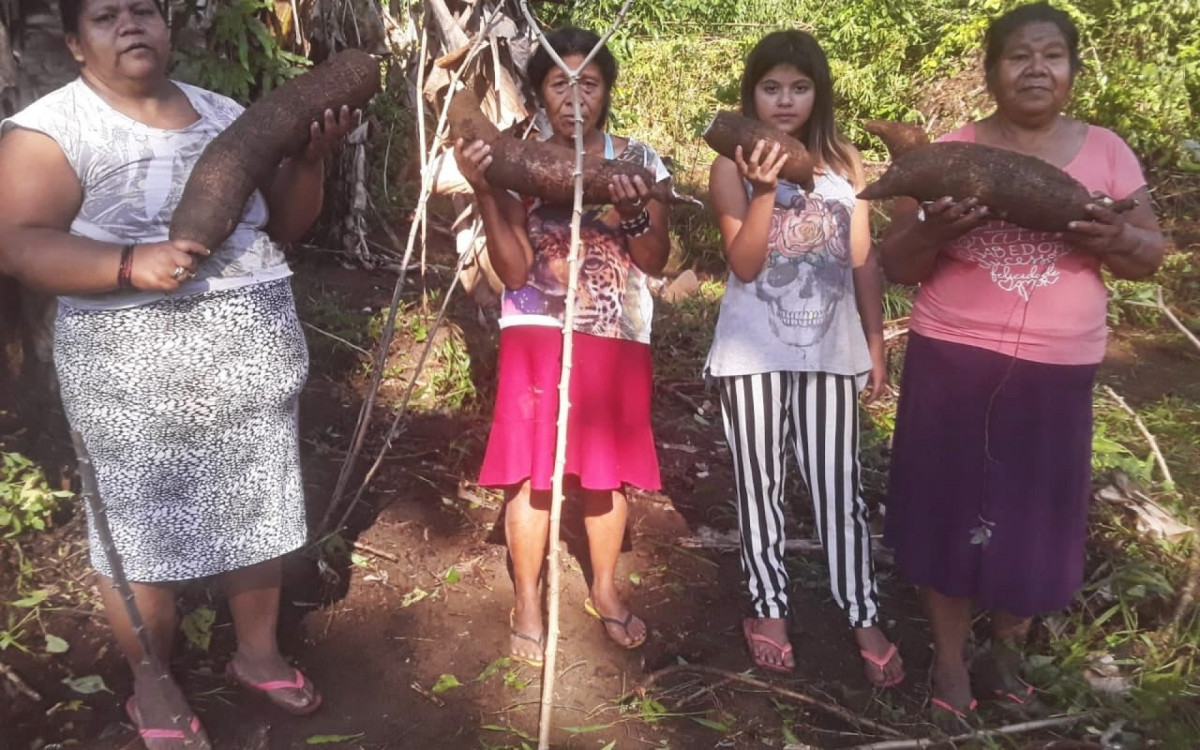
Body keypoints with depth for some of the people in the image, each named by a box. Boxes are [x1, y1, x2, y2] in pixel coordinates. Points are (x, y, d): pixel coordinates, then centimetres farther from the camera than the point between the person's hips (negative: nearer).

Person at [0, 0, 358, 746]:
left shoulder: (224, 113, 11)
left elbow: (283, 224, 11)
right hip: (134, 366, -4)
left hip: (255, 349, 5)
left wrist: (312, 159, -6)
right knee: (143, 524, 4)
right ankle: (153, 685, 25)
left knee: (257, 508, 12)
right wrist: (132, 265, -29)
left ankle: (259, 651, 32)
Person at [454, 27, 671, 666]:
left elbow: (656, 262, -1)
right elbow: (513, 271, -12)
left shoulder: (637, 159, 0)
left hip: (617, 338, 2)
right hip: (538, 335, -1)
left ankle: (604, 589, 29)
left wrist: (633, 211, -20)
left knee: (609, 466, 10)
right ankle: (527, 601, 17)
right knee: (530, 467, 0)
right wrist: (483, 192, -23)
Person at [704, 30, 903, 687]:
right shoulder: (733, 166, -3)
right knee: (759, 483, 9)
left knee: (839, 482, 6)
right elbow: (744, 265, -12)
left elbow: (864, 260, 8)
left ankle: (864, 618, 17)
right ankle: (769, 609, 24)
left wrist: (876, 344, 7)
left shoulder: (844, 162, 5)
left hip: (831, 347, 2)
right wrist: (765, 188, -23)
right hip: (756, 350, -1)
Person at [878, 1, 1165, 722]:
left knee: (1038, 510, 9)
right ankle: (951, 655, 26)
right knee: (951, 503, 6)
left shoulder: (1107, 151, 4)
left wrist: (1113, 241, -17)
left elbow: (1152, 253, 6)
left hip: (1057, 371, 1)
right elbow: (896, 265, -1)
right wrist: (934, 232, -23)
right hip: (953, 362, -1)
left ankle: (1009, 643, 35)